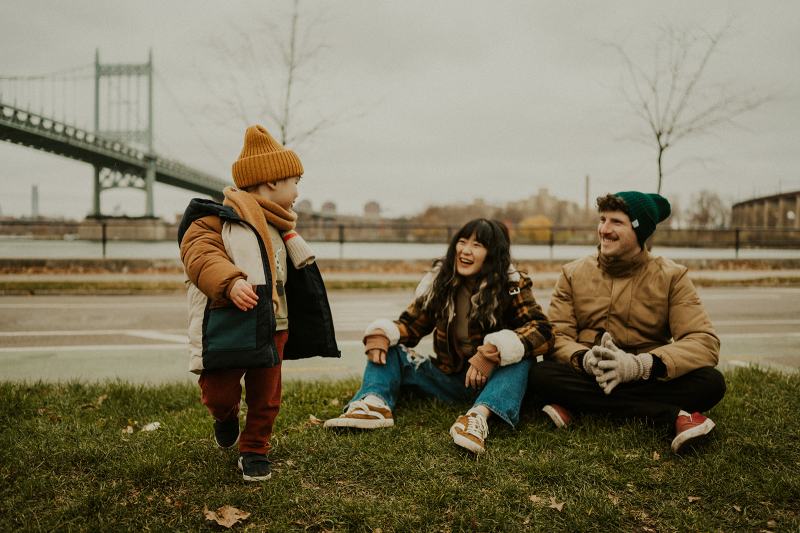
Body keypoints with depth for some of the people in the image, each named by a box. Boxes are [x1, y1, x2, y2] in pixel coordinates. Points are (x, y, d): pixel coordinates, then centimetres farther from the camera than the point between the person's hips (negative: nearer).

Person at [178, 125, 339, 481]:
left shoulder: (278, 230, 17)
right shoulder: (218, 219, -10)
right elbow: (201, 255, -24)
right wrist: (231, 282, -36)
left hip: (271, 328, 6)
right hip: (228, 327, -6)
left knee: (266, 398, 9)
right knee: (219, 393, 4)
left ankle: (254, 449, 28)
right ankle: (225, 418, 38)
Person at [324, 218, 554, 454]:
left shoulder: (511, 285, -10)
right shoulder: (439, 281, 0)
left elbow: (542, 331, -23)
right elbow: (411, 324, 3)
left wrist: (496, 351, -38)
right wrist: (381, 332, -20)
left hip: (490, 380, -3)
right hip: (447, 378, 4)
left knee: (520, 356, -32)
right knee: (387, 349, -9)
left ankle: (479, 415, -53)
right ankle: (374, 403, -37)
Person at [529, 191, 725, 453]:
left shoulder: (671, 276, -1)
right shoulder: (573, 273, 4)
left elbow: (705, 342, -13)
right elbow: (557, 336, -6)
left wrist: (640, 365, -29)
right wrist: (585, 359, -30)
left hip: (649, 379, 0)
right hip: (588, 377, 1)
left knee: (711, 383, -27)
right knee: (541, 375, -31)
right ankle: (676, 415, -30)